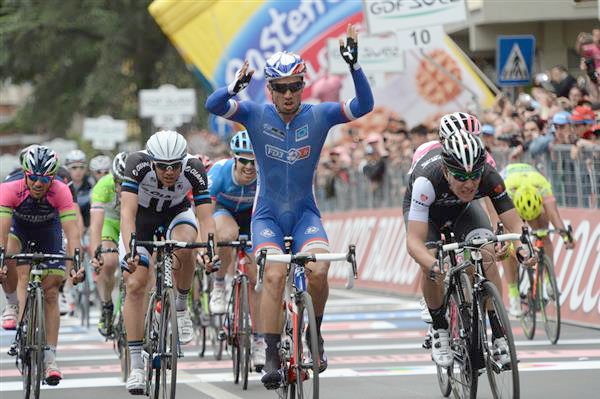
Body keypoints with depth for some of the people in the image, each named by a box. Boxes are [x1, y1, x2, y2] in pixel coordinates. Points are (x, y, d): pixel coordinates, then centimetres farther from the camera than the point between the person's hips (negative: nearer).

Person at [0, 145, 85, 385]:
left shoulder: (61, 192, -32)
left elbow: (71, 231, -36)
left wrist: (74, 263, -48)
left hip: (48, 234, 0)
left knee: (51, 293, -7)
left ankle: (50, 358, -4)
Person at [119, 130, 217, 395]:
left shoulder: (194, 169, -31)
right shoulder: (137, 164, -34)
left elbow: (205, 217, -32)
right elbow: (127, 212, -41)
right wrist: (130, 251, -55)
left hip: (177, 213, 0)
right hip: (141, 216, 0)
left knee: (183, 247, -35)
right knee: (135, 284, -13)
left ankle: (181, 307, -7)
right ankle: (136, 366, -7)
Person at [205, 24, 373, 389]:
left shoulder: (318, 116, -7)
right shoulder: (257, 115, -8)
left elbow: (364, 105, -18)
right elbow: (213, 106, -22)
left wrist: (354, 64, -32)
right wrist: (236, 87, -43)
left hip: (305, 214, 1)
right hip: (268, 214, 0)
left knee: (319, 271, -24)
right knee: (274, 275, -23)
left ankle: (314, 334, 3)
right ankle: (272, 357, -17)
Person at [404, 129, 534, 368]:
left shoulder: (489, 177, -35)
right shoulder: (427, 180, -43)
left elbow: (514, 224, -31)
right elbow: (413, 241, -46)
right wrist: (434, 266, -65)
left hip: (463, 209, 2)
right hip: (423, 210, -2)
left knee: (486, 255, -23)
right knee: (430, 266, -27)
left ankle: (498, 336, -14)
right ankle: (439, 329, -3)